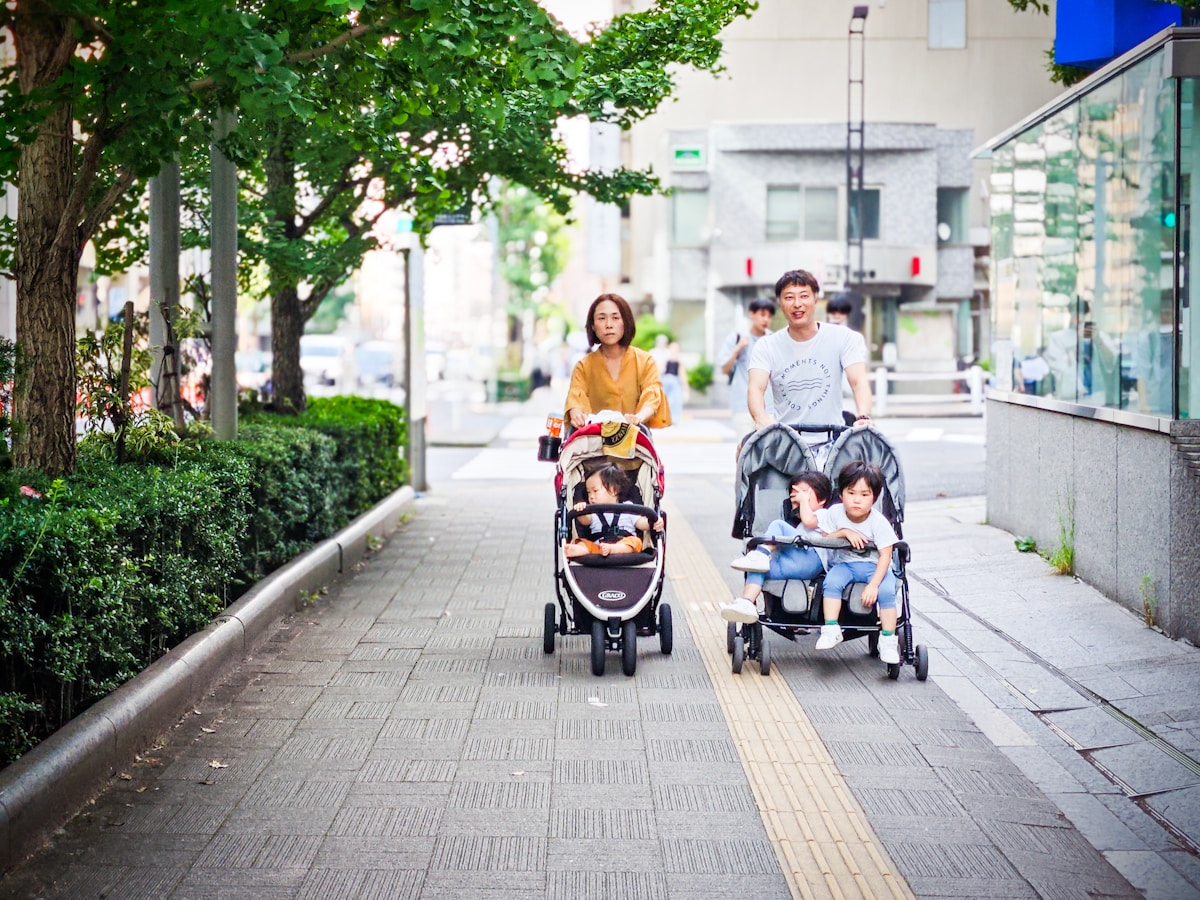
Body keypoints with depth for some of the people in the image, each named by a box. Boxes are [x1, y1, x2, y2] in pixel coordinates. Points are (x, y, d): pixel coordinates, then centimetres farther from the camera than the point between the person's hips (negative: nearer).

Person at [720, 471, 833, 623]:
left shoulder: (823, 515, 20)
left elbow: (808, 519, -3)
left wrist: (804, 499, 12)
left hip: (808, 558, -7)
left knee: (778, 525, -17)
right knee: (755, 569, -14)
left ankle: (761, 554, -28)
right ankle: (746, 604, -30)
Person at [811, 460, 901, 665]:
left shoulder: (879, 522, -16)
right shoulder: (835, 513, -9)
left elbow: (885, 556, -17)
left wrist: (873, 585, -27)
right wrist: (844, 532, -20)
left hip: (873, 565, -2)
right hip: (843, 563, 2)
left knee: (886, 591, -28)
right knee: (831, 582, -29)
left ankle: (888, 640, -18)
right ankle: (831, 630, -27)